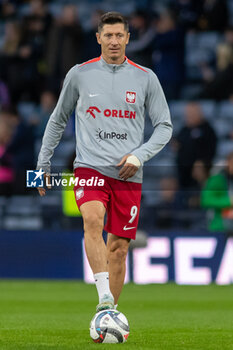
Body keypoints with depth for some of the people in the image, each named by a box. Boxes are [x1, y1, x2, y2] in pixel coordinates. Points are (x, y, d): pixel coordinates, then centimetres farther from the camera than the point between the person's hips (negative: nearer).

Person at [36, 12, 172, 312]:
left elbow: (164, 126, 10)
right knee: (93, 221, -29)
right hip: (90, 168, -1)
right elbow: (58, 120, 18)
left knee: (118, 248, 1)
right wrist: (43, 164, 17)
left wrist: (139, 155, -6)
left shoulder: (145, 78, 6)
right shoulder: (79, 74, 7)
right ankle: (104, 298, -36)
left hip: (127, 175, 1)